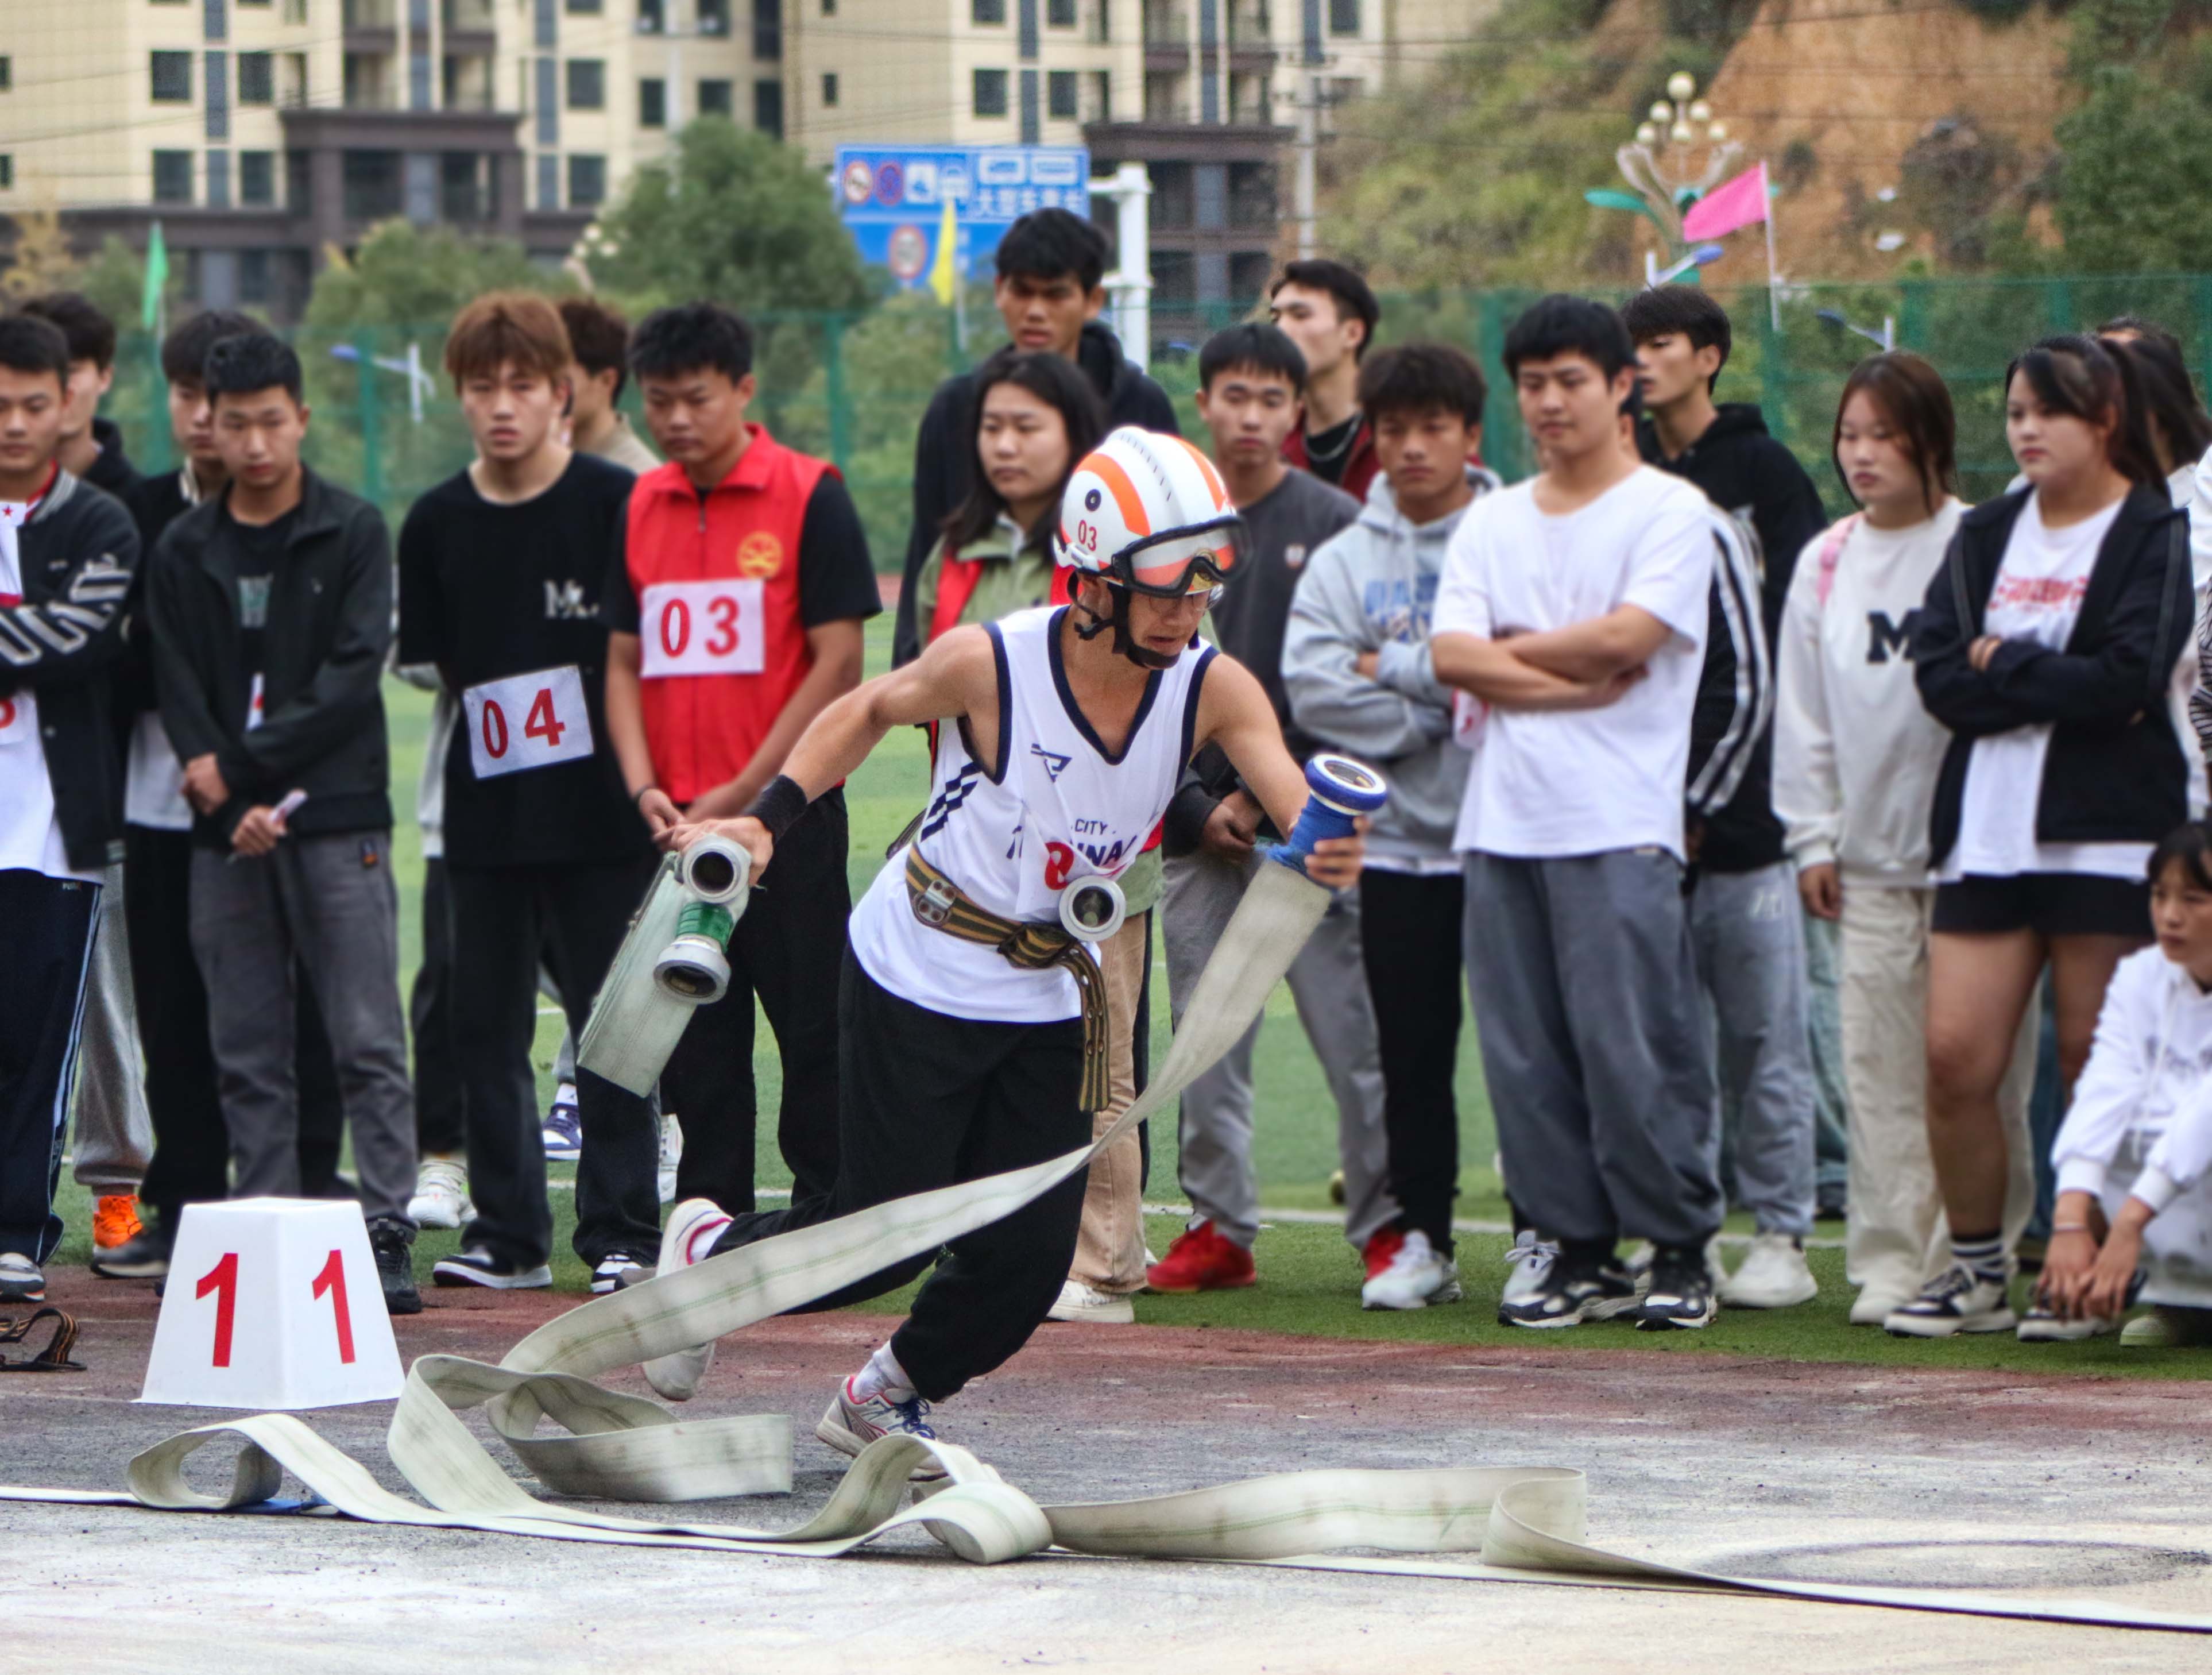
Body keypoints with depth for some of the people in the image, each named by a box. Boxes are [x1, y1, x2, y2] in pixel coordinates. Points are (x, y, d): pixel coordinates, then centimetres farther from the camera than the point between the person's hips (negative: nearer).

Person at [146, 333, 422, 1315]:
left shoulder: (353, 535, 3)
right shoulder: (184, 552, 11)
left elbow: (356, 672, -6)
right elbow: (177, 689, 4)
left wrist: (245, 767, -11)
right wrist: (238, 805, -10)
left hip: (339, 821, -3)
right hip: (225, 831, 3)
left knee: (368, 1044, -7)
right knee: (249, 1055, 4)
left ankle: (388, 1235, -8)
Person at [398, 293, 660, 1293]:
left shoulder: (616, 504, -5)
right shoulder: (438, 524, 6)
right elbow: (435, 664, 14)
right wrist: (496, 711, 3)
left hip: (599, 810, -4)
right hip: (485, 815, 4)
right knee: (485, 1024, 7)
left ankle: (621, 1235, 3)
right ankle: (506, 1235, 15)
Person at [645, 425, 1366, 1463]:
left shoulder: (1213, 690, -14)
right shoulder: (989, 665, -22)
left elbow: (1296, 804, -26)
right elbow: (869, 712, -2)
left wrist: (1324, 850, -49)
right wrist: (767, 820, -10)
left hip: (1049, 1001, 4)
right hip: (918, 978, -4)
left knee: (1029, 1254, -1)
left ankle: (885, 1400, 27)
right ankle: (707, 1252, 29)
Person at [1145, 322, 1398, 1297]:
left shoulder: (1333, 523, 2)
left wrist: (1268, 792, -9)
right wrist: (1193, 806, -3)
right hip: (1197, 830, 3)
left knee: (1351, 1032, -5)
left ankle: (1385, 1225, 1)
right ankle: (1218, 1227, 11)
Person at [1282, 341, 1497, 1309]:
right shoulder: (1342, 562, 8)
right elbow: (1314, 685, -6)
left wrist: (1395, 667, -10)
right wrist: (1441, 711, -12)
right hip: (1397, 839, 3)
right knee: (1412, 1053, 6)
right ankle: (1422, 1239, 12)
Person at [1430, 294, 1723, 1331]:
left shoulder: (1668, 512, 1)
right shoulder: (1492, 523, 17)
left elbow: (1624, 636, -13)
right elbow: (1451, 654, 3)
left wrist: (1511, 650, 1)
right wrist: (1574, 682, -8)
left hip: (1619, 826, -5)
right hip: (1503, 820, 5)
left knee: (1632, 1049, -9)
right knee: (1523, 1055, 3)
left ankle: (1680, 1250, -1)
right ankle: (1577, 1253, 10)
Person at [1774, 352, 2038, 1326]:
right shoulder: (1826, 565, 10)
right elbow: (1803, 710, 13)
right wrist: (1812, 836, 8)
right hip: (1870, 857, 4)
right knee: (1880, 1068, 1)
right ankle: (1890, 1256, 5)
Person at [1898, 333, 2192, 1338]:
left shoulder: (2154, 536, 0)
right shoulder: (1986, 537, 15)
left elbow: (2126, 680, -13)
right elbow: (1938, 677, 2)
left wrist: (2003, 665, -4)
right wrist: (2059, 686, -10)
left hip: (2103, 838, -4)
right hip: (1986, 833, 4)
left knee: (2097, 1066, -2)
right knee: (1956, 1057, -4)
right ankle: (1976, 1271, 8)